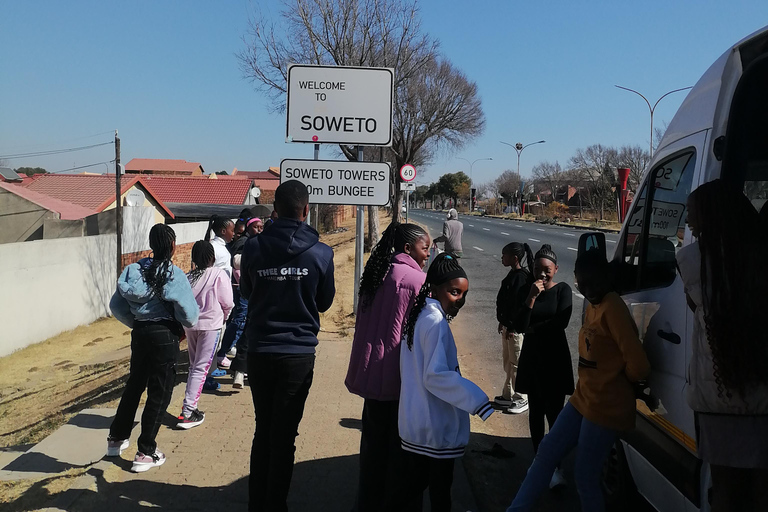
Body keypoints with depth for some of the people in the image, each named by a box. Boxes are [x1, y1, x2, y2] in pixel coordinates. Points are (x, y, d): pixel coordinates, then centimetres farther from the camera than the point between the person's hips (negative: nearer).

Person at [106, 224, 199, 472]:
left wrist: (136, 322, 17)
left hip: (139, 334, 6)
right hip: (165, 337, -6)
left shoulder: (134, 270, 2)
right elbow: (189, 314, -16)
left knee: (134, 385, 23)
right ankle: (145, 453, 10)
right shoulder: (173, 274, -15)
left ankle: (116, 438, 37)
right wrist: (186, 323, 6)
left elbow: (116, 306, 6)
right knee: (159, 393, 5)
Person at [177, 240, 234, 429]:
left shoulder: (187, 277, 1)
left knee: (194, 366, 19)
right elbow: (227, 302, -7)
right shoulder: (219, 274, -10)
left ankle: (190, 405, 25)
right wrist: (224, 315, 13)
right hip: (211, 324, -4)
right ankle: (187, 412, -5)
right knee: (201, 368, -2)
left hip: (189, 324, 5)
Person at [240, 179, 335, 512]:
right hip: (299, 353, -2)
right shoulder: (321, 253, -9)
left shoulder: (254, 248, -5)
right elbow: (325, 302, 4)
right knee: (284, 436, 8)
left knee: (262, 431, 17)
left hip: (259, 351, 2)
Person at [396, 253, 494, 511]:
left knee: (412, 486, 18)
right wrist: (478, 400, -26)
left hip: (413, 424, 9)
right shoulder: (436, 323, -20)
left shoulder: (419, 315, 8)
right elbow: (436, 376, -25)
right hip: (436, 429, -8)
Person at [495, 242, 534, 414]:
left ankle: (522, 400, 15)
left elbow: (518, 305, -23)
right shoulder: (514, 274, 9)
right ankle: (508, 395, 31)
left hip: (516, 328, -10)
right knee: (507, 362, 18)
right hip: (508, 325, 10)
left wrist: (511, 327, -20)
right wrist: (503, 322, 19)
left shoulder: (521, 277, -21)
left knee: (516, 364, 2)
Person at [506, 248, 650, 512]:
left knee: (585, 477, 4)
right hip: (583, 399, 9)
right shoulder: (592, 306, 10)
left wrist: (621, 383, -5)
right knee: (547, 452, 12)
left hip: (605, 408, -9)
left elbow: (638, 364, -24)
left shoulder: (612, 308, -21)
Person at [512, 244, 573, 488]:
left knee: (554, 412, -8)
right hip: (532, 357, 4)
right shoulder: (527, 290, 3)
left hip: (555, 358, -4)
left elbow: (561, 321, -17)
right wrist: (532, 297, -17)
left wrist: (533, 329, -6)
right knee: (536, 411, 11)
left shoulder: (562, 290, -5)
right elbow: (518, 326, -7)